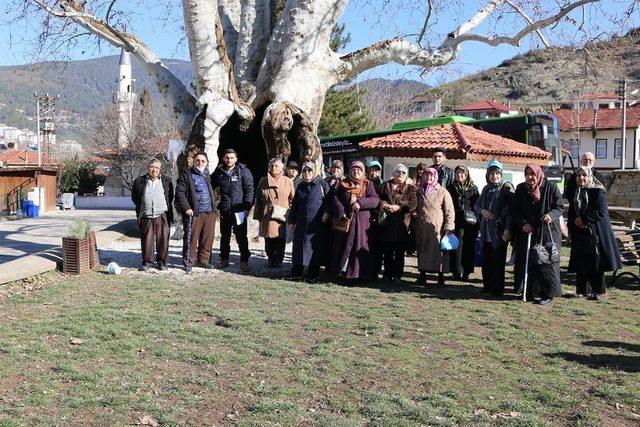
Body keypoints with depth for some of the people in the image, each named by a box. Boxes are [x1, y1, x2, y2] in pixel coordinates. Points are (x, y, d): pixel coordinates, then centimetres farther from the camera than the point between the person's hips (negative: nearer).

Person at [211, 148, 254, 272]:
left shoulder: (244, 171, -2)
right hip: (224, 210, 4)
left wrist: (247, 207, -12)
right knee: (224, 236, 13)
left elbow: (249, 190, -5)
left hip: (239, 210, -4)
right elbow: (211, 186, 17)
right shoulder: (219, 172, 8)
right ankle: (224, 260, 23)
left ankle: (244, 261, 5)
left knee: (241, 237, -1)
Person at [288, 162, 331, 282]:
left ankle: (313, 275, 9)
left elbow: (330, 200, -1)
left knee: (316, 249, 1)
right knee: (299, 246, 5)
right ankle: (297, 273, 14)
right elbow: (294, 205, 18)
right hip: (302, 223, 4)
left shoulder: (322, 184, 0)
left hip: (318, 223, -4)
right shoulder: (300, 186, 14)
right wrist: (292, 220, 14)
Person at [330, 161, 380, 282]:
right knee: (343, 246, 1)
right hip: (345, 220, 1)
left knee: (359, 248, -2)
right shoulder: (343, 184, 11)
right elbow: (335, 198, 1)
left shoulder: (368, 185, 8)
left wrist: (360, 203, -19)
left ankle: (357, 274, 2)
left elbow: (375, 200, -6)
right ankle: (344, 271, 8)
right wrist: (341, 212, -14)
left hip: (362, 223, -1)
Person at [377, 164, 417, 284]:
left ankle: (397, 275, 6)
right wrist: (385, 205, -15)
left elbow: (413, 204, -3)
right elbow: (378, 199, 5)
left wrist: (399, 207, -15)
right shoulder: (385, 186, 16)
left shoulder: (410, 188, 12)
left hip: (402, 224, -1)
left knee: (399, 253, -1)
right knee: (387, 252, 5)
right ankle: (388, 274, 14)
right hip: (386, 224, 1)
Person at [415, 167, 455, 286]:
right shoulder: (419, 191, 13)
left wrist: (448, 227, -11)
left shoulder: (442, 192, -1)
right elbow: (416, 208, 22)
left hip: (437, 228, -4)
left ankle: (441, 277, 4)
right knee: (422, 250, 8)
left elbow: (449, 211, -3)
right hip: (422, 228, 4)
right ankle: (422, 276, 16)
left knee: (439, 251, -3)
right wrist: (414, 225, 15)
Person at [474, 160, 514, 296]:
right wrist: (482, 211, -4)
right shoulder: (486, 189, 15)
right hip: (486, 231, 6)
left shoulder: (506, 187, -5)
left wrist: (508, 229, -17)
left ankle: (497, 288, 7)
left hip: (499, 231, -6)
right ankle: (487, 286, 19)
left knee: (498, 261, -1)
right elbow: (476, 205, 20)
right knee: (486, 260, 9)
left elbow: (512, 209, -10)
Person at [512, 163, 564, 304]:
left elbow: (560, 207, -3)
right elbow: (515, 210, 7)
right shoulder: (520, 189, 4)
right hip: (527, 232, 4)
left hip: (548, 231, -4)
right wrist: (523, 224, -9)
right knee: (526, 261, 3)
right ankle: (530, 291, 14)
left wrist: (551, 215, -23)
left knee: (547, 261, -5)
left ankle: (548, 294, 1)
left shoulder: (551, 188, -5)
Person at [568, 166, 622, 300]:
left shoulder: (598, 192, -5)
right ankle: (582, 289, 13)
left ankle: (598, 290, 6)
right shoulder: (575, 193, 13)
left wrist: (584, 219, -13)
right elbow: (571, 213, 17)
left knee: (596, 263, -3)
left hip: (595, 233, -5)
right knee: (581, 263, 5)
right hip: (579, 234, 5)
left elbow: (601, 211, -15)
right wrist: (574, 224, 0)